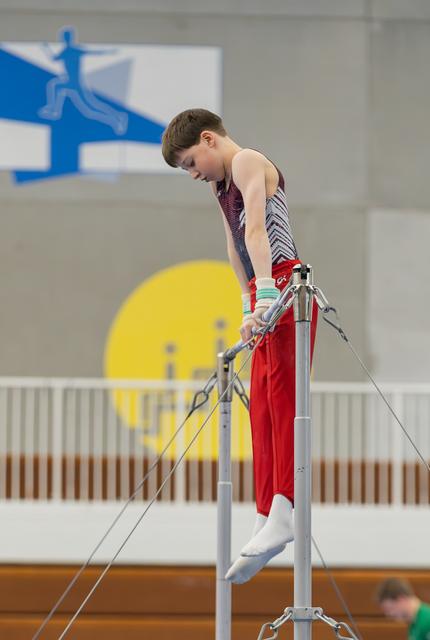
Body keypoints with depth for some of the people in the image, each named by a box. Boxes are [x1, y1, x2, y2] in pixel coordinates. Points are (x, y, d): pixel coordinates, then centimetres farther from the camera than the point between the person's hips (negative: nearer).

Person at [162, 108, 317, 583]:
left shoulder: (247, 162, -6)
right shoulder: (221, 183, 24)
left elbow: (255, 229, -19)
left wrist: (265, 293, -31)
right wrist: (250, 306, 19)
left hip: (286, 286, -10)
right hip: (267, 296, 10)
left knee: (283, 395, -18)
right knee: (263, 413, 6)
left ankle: (283, 512, -28)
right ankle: (266, 522, 4)